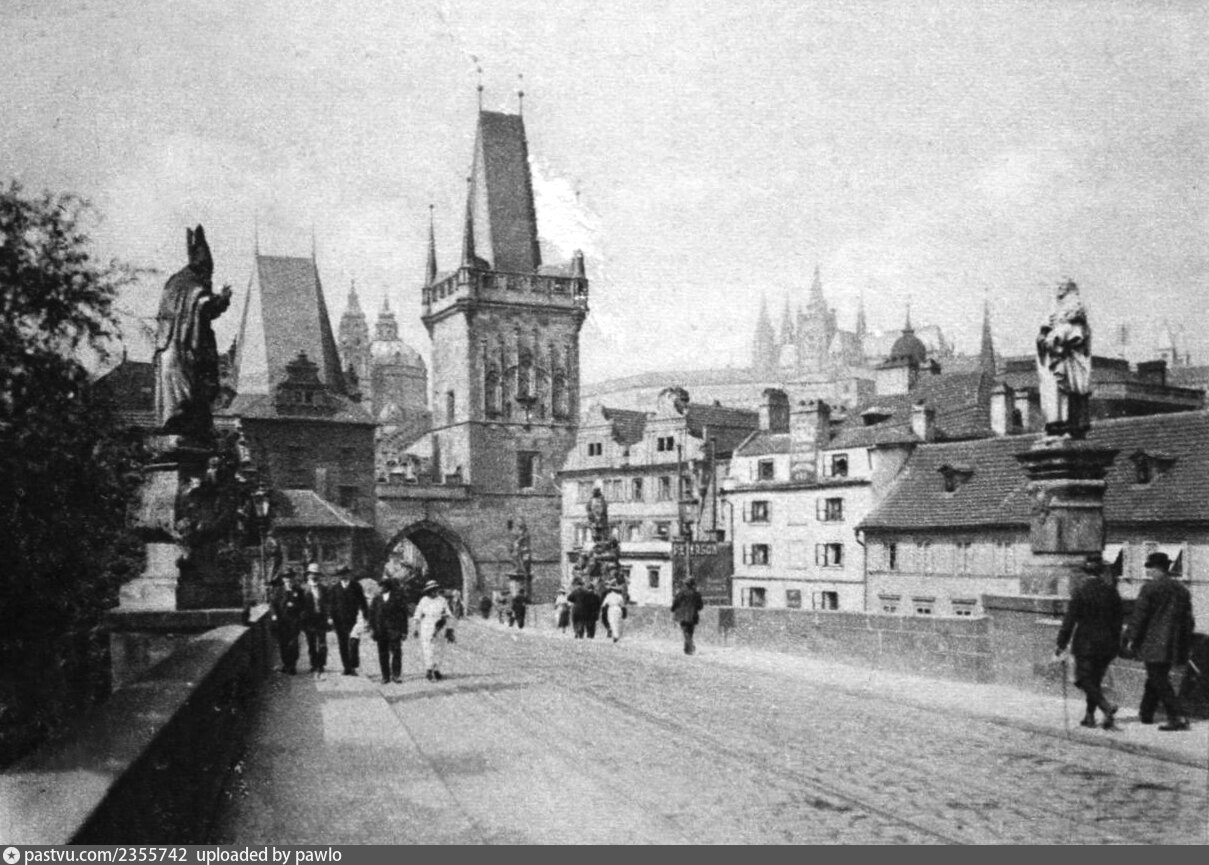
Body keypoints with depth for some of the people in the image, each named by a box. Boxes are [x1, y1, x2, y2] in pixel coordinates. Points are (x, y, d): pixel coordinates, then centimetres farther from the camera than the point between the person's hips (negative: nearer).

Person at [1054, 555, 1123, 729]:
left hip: (1086, 642, -5)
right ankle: (1090, 716, 17)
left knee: (1084, 679, 1)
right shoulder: (1111, 591, 2)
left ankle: (1107, 707, -19)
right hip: (1107, 643, 5)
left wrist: (1062, 643, -6)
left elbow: (1070, 619, -11)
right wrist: (1115, 642, 17)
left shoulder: (1081, 591, -12)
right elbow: (1118, 618, 8)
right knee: (1095, 680, 16)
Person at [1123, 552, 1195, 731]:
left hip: (1153, 644, -7)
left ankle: (1178, 718, -13)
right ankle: (1146, 714, 29)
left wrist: (1131, 639, -3)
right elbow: (1188, 620, 13)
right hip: (1173, 646, 7)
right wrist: (1185, 646, 19)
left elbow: (1139, 616, -11)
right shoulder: (1182, 589, 10)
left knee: (1160, 681, -4)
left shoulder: (1150, 588, -10)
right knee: (1156, 678, 19)